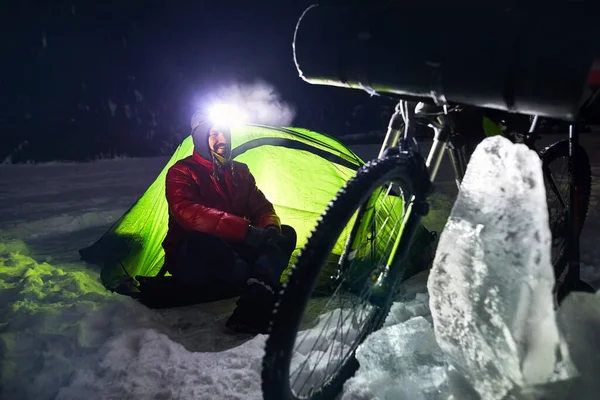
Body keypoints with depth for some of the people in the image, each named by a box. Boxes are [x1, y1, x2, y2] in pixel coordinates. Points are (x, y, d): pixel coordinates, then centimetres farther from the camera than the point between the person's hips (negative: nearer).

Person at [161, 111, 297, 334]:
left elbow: (262, 208, 7)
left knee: (285, 234, -16)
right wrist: (246, 230, -39)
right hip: (191, 261, -6)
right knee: (203, 243, -42)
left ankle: (256, 302, -42)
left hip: (232, 250, 6)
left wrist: (270, 228, -21)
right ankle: (264, 294, -30)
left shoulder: (240, 172, 10)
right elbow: (187, 212, -29)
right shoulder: (181, 172, -9)